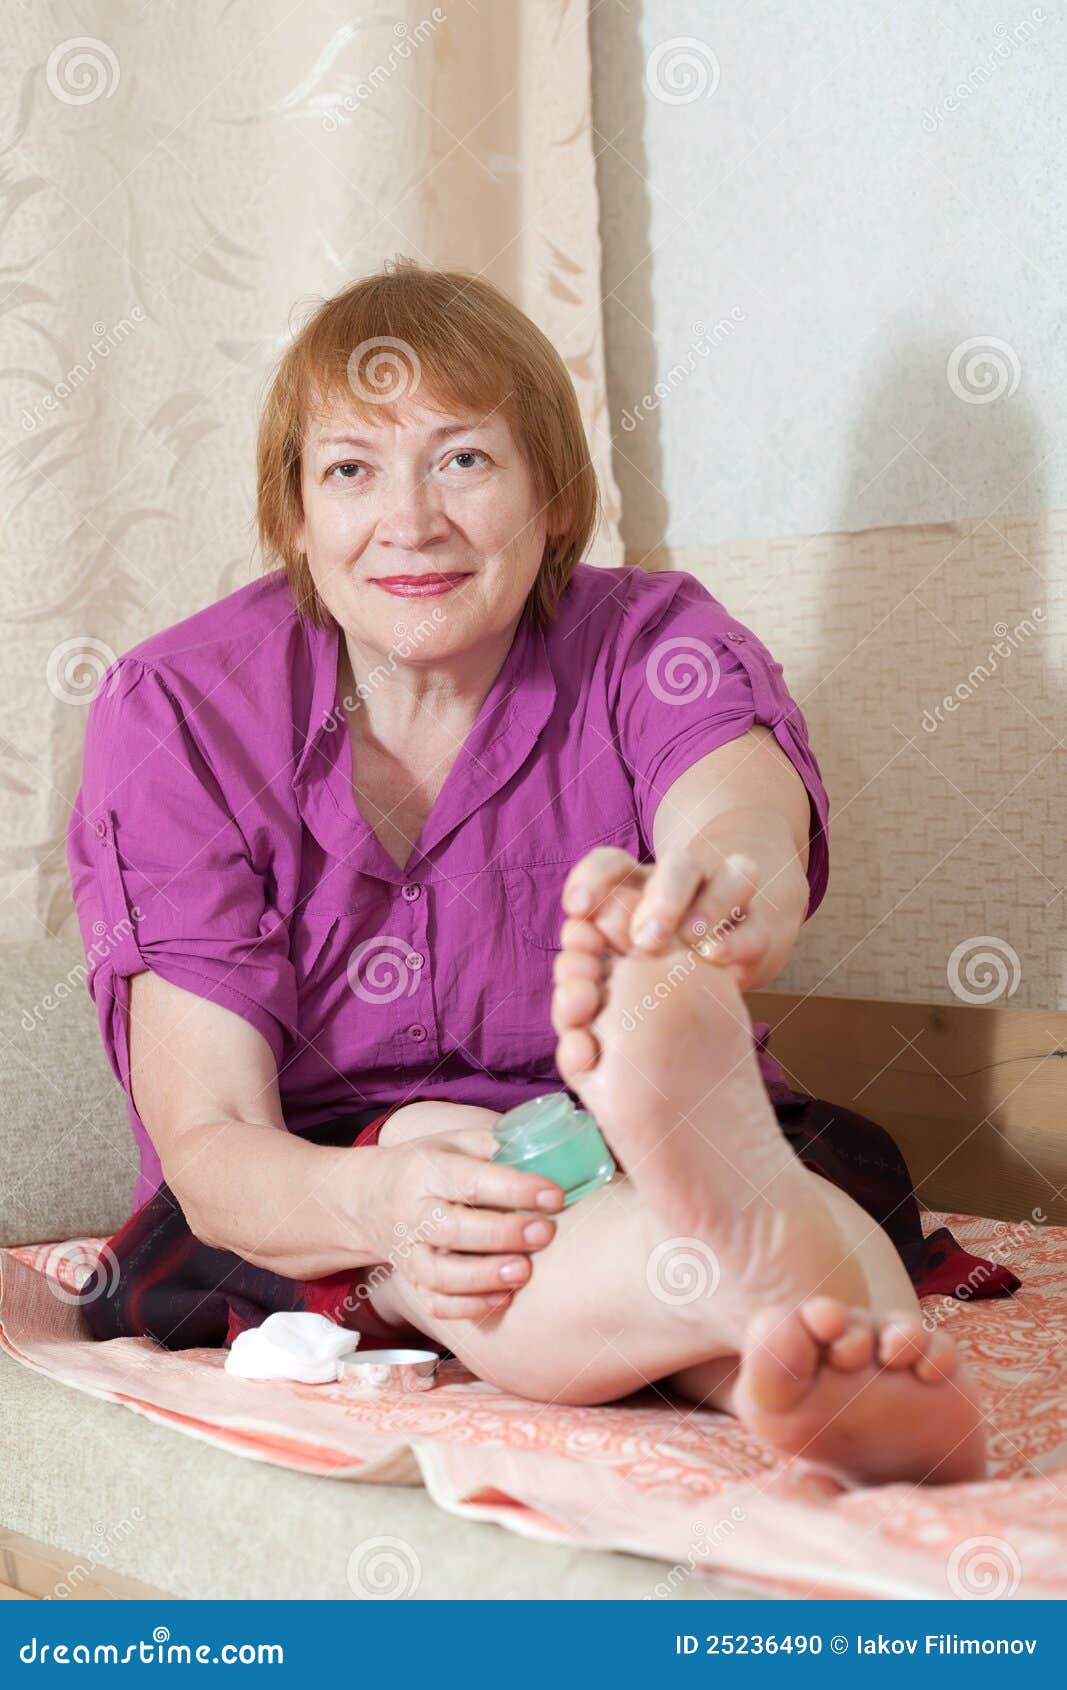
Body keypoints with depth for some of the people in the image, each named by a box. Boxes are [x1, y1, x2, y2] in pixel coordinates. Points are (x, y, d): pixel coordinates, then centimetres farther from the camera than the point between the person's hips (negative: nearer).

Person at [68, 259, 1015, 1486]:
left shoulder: (656, 646, -6)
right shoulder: (178, 714, -8)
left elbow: (741, 818, -32)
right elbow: (206, 1144, -16)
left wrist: (732, 884, -59)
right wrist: (374, 1202, -40)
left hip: (644, 1158, 1)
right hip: (309, 1198, 0)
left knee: (832, 1163, -32)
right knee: (434, 1149, -35)